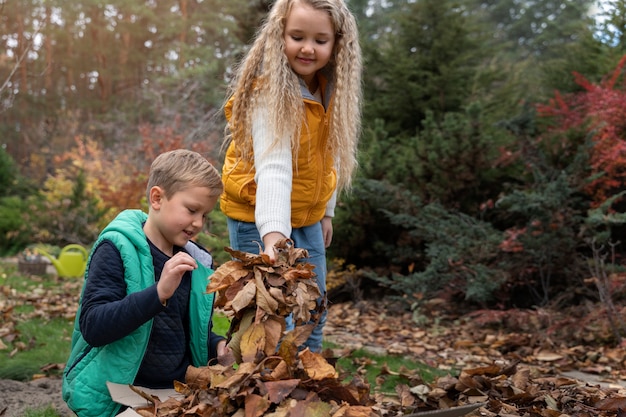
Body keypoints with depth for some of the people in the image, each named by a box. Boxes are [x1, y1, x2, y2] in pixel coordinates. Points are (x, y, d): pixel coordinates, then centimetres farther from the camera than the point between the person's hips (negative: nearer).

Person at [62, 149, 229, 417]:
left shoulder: (193, 262, 8)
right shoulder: (117, 249, -10)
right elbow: (92, 327, -22)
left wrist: (217, 346, -1)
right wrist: (158, 293, -33)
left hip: (180, 392, 6)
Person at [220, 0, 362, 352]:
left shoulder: (332, 88, -2)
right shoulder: (268, 91, -24)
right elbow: (272, 167, -36)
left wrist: (326, 211, 10)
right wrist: (273, 236, -47)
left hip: (307, 220, 7)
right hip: (260, 218, -7)